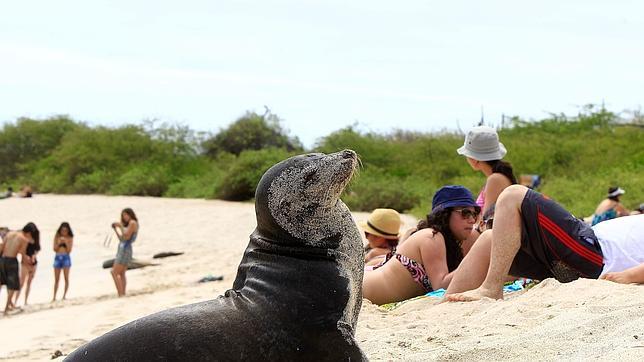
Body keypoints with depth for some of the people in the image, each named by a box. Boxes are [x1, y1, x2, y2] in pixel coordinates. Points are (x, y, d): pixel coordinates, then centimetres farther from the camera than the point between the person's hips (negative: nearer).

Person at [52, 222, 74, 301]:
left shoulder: (70, 238, 0)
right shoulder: (57, 237, 5)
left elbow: (69, 250, -4)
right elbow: (55, 249, 3)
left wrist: (66, 243, -15)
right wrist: (59, 243, -11)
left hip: (66, 258, -2)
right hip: (57, 257, 2)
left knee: (66, 278, -7)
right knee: (56, 279, 4)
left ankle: (64, 295, -1)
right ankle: (54, 297, 8)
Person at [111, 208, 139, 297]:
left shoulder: (133, 223, -9)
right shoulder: (129, 224, 19)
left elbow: (126, 237, -17)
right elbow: (121, 238, 21)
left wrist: (121, 226, -13)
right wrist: (115, 229, 15)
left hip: (125, 250, -10)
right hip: (122, 250, 10)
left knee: (114, 273, -13)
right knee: (121, 274, 8)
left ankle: (120, 293, -18)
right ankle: (123, 293, 6)